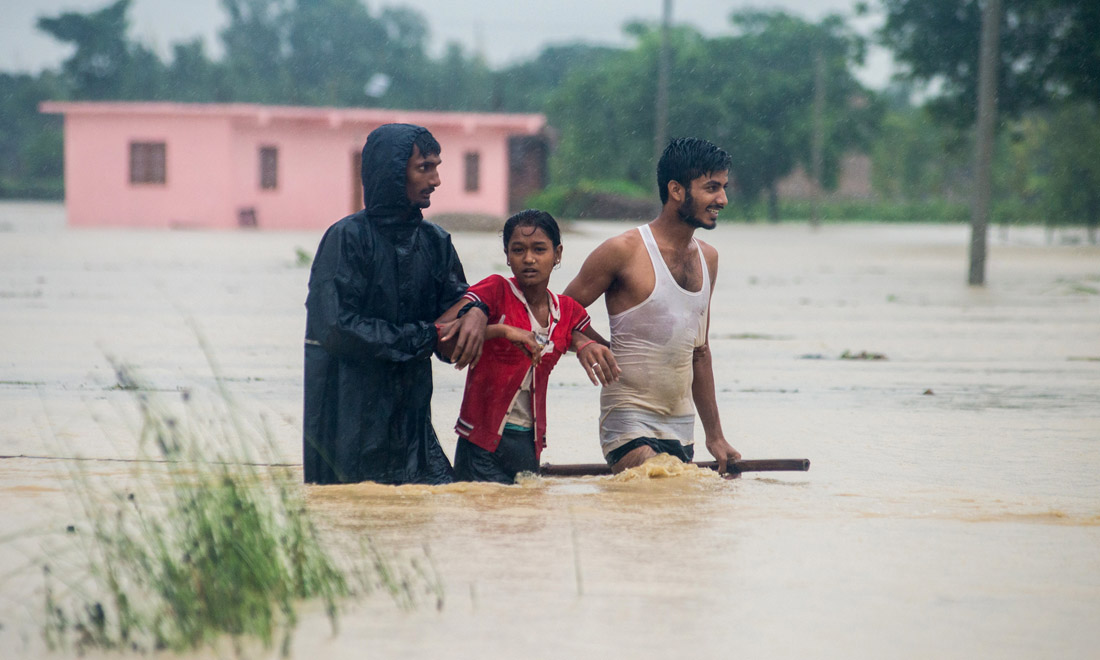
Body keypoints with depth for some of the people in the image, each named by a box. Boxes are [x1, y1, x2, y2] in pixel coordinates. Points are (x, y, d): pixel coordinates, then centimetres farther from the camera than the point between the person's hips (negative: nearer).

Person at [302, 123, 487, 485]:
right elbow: (337, 329, -16)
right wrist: (425, 336, -13)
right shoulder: (348, 238, -9)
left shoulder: (434, 241, 11)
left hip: (410, 413, 6)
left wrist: (475, 313, -14)